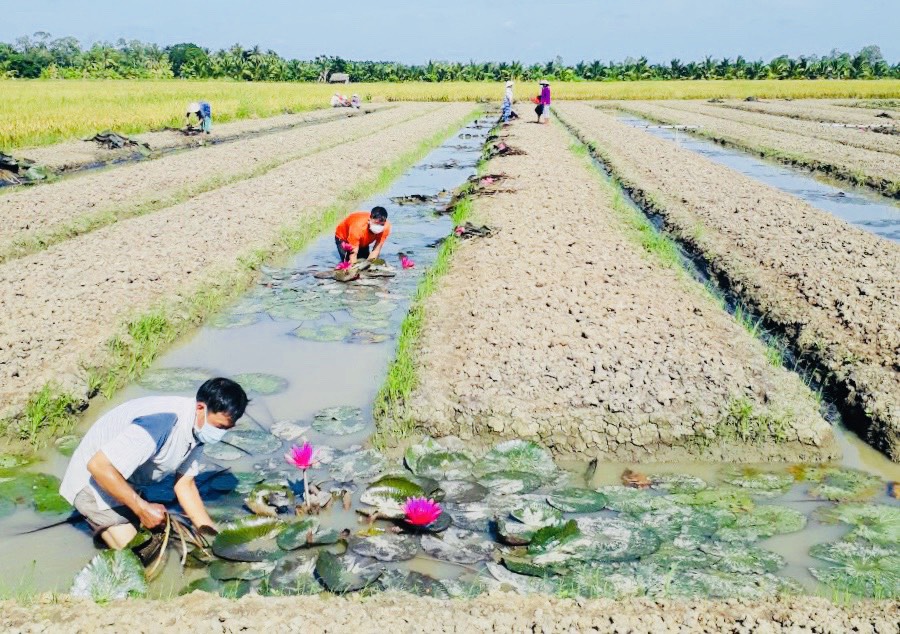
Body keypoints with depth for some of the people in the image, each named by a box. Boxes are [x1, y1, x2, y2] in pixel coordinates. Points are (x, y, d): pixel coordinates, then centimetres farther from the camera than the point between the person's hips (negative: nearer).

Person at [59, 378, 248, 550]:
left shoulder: (197, 429, -9)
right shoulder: (163, 422, -37)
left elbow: (185, 485, -1)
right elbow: (98, 465, -37)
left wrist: (214, 536, -8)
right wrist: (142, 508, -30)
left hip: (126, 483, 8)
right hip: (93, 481, -8)